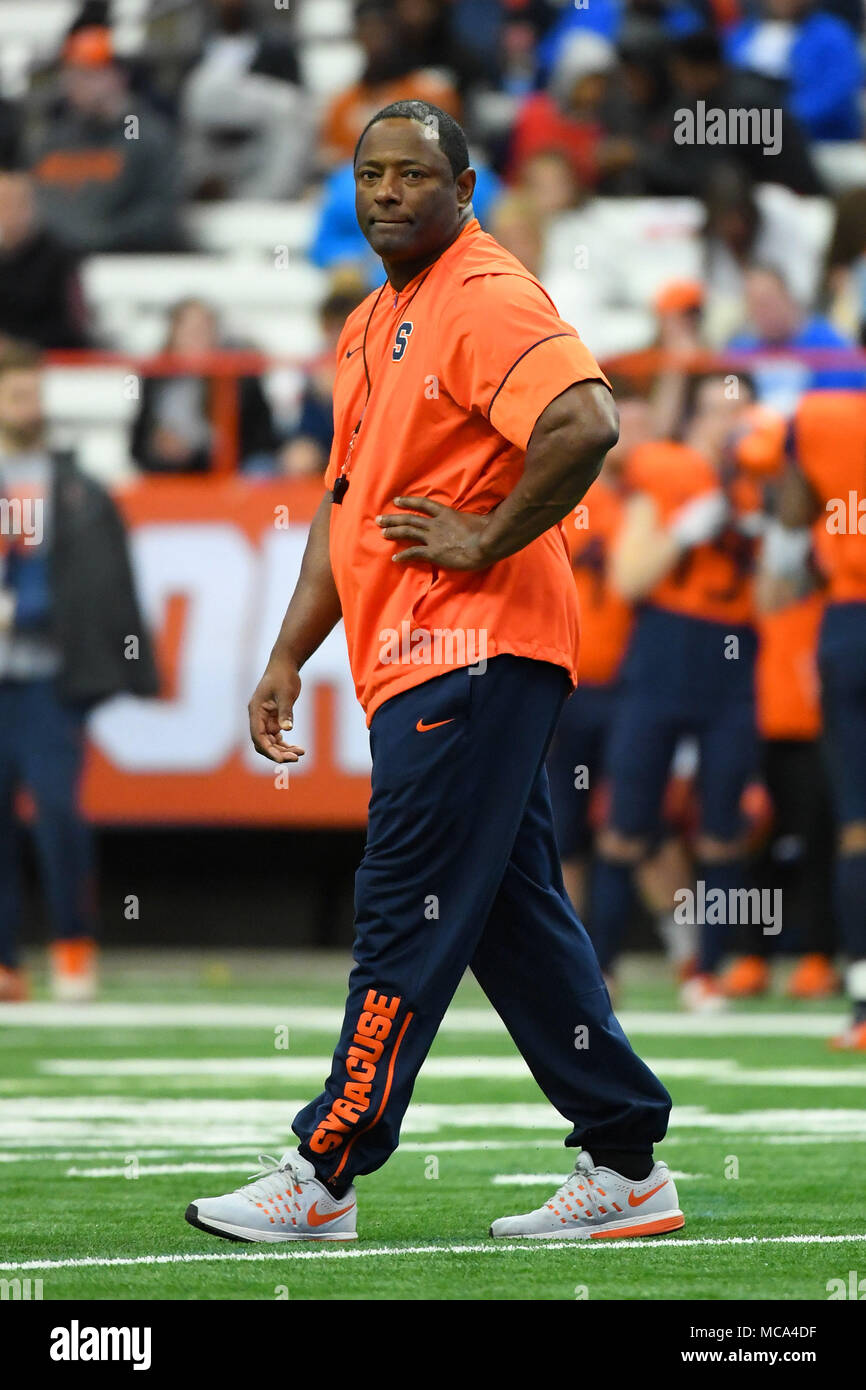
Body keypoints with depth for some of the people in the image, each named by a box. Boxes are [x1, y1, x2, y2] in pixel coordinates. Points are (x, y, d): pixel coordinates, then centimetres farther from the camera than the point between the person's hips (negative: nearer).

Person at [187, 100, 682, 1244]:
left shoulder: (490, 299, -11)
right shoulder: (373, 327, 20)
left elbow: (587, 424, -27)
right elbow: (347, 504, 24)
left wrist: (488, 539, -19)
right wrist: (289, 657, 19)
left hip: (473, 653, -10)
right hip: (415, 664, 10)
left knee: (407, 913, -7)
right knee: (517, 921, 10)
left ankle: (324, 1178, -6)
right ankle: (626, 1167, 14)